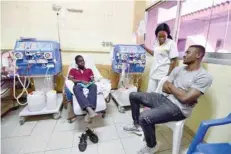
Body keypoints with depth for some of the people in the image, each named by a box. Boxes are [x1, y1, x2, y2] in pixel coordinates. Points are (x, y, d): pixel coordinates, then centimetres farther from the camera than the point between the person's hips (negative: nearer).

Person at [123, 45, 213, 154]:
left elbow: (185, 98, -21)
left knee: (144, 117, -30)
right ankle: (137, 125, 25)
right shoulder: (178, 69, 9)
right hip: (164, 98, 8)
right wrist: (178, 91, -11)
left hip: (178, 108, -8)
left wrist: (171, 86, -5)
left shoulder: (205, 77, -12)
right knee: (133, 95, 7)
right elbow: (164, 88, 6)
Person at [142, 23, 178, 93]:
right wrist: (144, 47, 21)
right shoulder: (156, 42, 8)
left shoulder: (171, 43, -11)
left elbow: (174, 61, -11)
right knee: (149, 92, 10)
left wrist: (168, 75, -11)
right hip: (154, 73, 7)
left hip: (164, 75, -6)